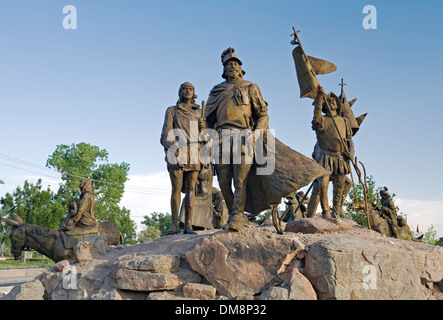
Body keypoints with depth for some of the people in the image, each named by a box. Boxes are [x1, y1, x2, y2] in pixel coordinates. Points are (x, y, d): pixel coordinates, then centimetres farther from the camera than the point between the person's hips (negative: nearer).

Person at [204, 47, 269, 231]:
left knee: (240, 180, -11)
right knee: (223, 181, 0)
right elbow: (209, 118, 23)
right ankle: (235, 214, 10)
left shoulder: (250, 88, 18)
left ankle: (237, 216, -13)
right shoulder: (216, 91, 25)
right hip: (221, 137, 3)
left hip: (243, 135, -3)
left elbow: (263, 114, 11)